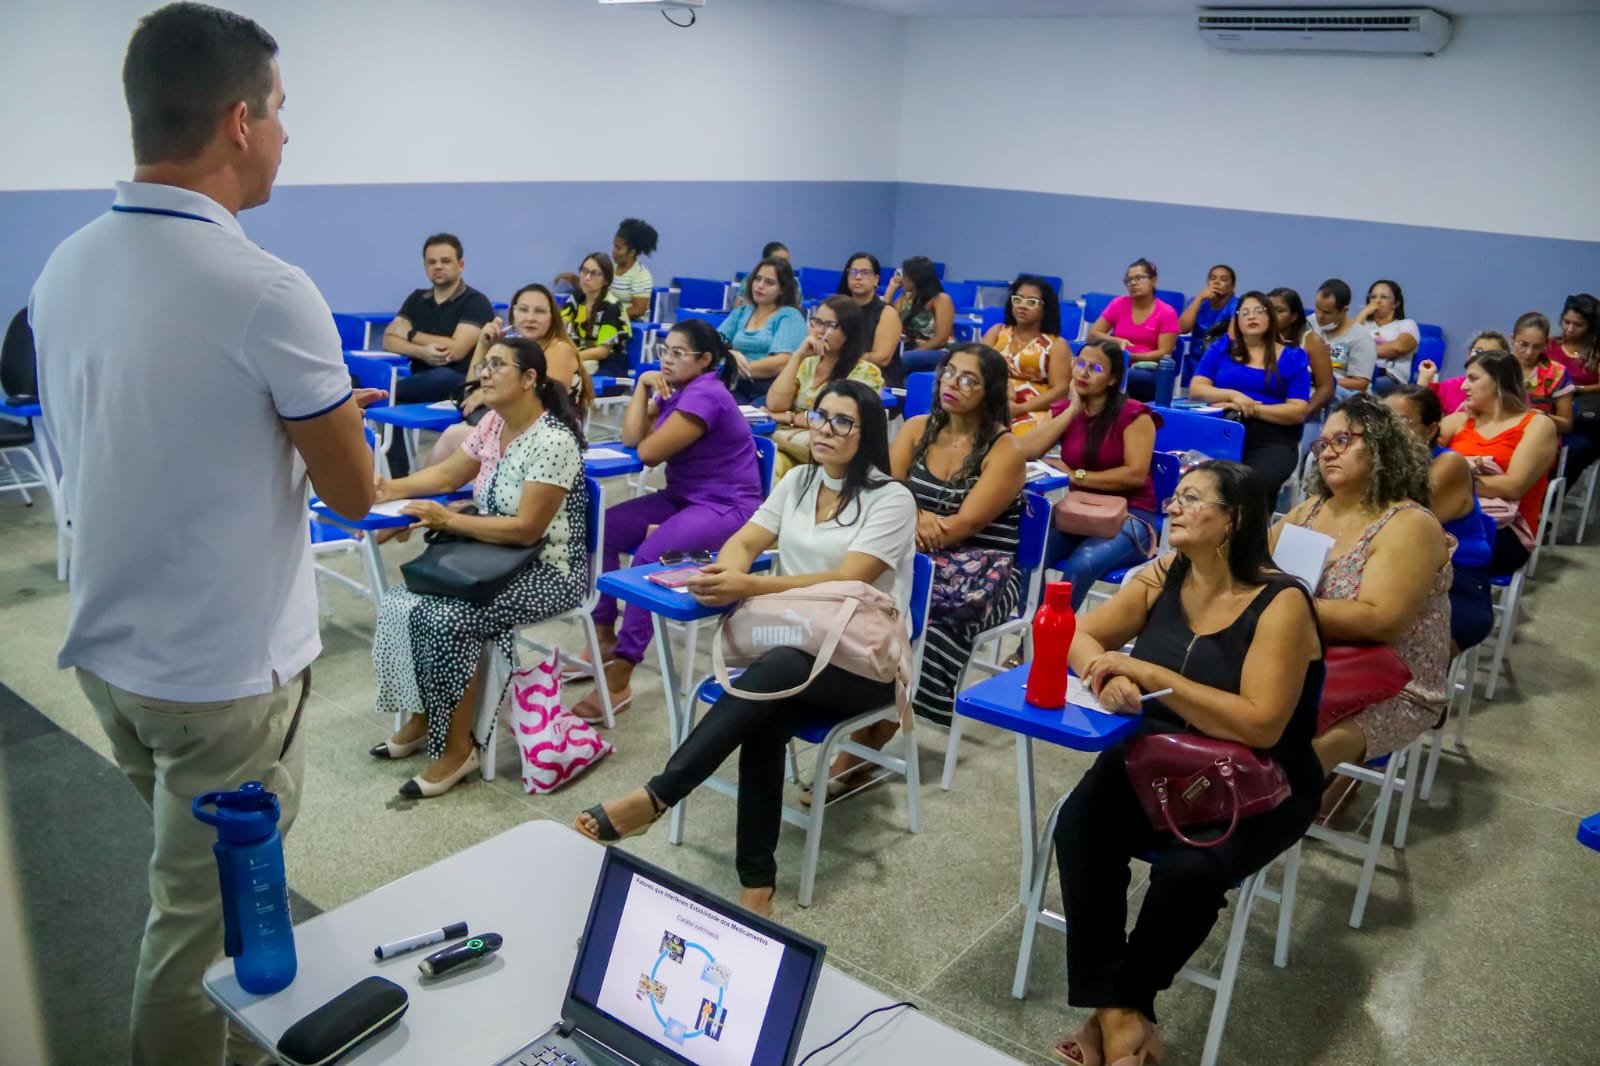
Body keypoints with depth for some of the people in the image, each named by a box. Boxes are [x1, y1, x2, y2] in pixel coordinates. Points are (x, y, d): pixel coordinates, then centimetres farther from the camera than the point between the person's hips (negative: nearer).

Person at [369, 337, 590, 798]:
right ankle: (420, 718, 11)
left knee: (443, 620, -25)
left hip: (547, 572, -9)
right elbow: (448, 474, 15)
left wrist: (449, 520, -25)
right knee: (402, 601, -4)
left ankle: (458, 747, -8)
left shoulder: (552, 442, -23)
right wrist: (392, 489, 0)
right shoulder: (493, 423, 4)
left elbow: (526, 529, -25)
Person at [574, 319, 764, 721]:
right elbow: (630, 437, 5)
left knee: (649, 556, -32)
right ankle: (605, 636, 4)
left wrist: (650, 437, 2)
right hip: (682, 497, 10)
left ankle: (619, 680, -28)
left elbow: (649, 452, -20)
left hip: (727, 508, -10)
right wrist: (643, 385, -2)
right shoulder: (675, 390, 11)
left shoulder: (705, 395, -20)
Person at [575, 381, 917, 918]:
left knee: (773, 671, -37)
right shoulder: (798, 482, 14)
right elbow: (744, 542, 8)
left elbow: (844, 584, -20)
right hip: (797, 648, 5)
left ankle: (654, 797, -37)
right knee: (764, 721, -31)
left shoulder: (891, 499, -8)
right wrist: (727, 572, -18)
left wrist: (749, 587, -29)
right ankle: (756, 882, -25)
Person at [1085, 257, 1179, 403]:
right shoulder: (1119, 304, 8)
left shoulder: (1167, 313, -1)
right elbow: (1093, 334, 7)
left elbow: (1164, 353, -6)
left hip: (1150, 372, -2)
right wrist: (1117, 341, -12)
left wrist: (1132, 357, -20)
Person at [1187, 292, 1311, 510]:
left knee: (1257, 483, -35)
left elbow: (1298, 412, 2)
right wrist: (1232, 395, -13)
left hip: (1272, 439, -1)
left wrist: (1252, 409, -11)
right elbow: (1196, 389, 5)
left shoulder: (1293, 357, 11)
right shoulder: (1221, 348, 16)